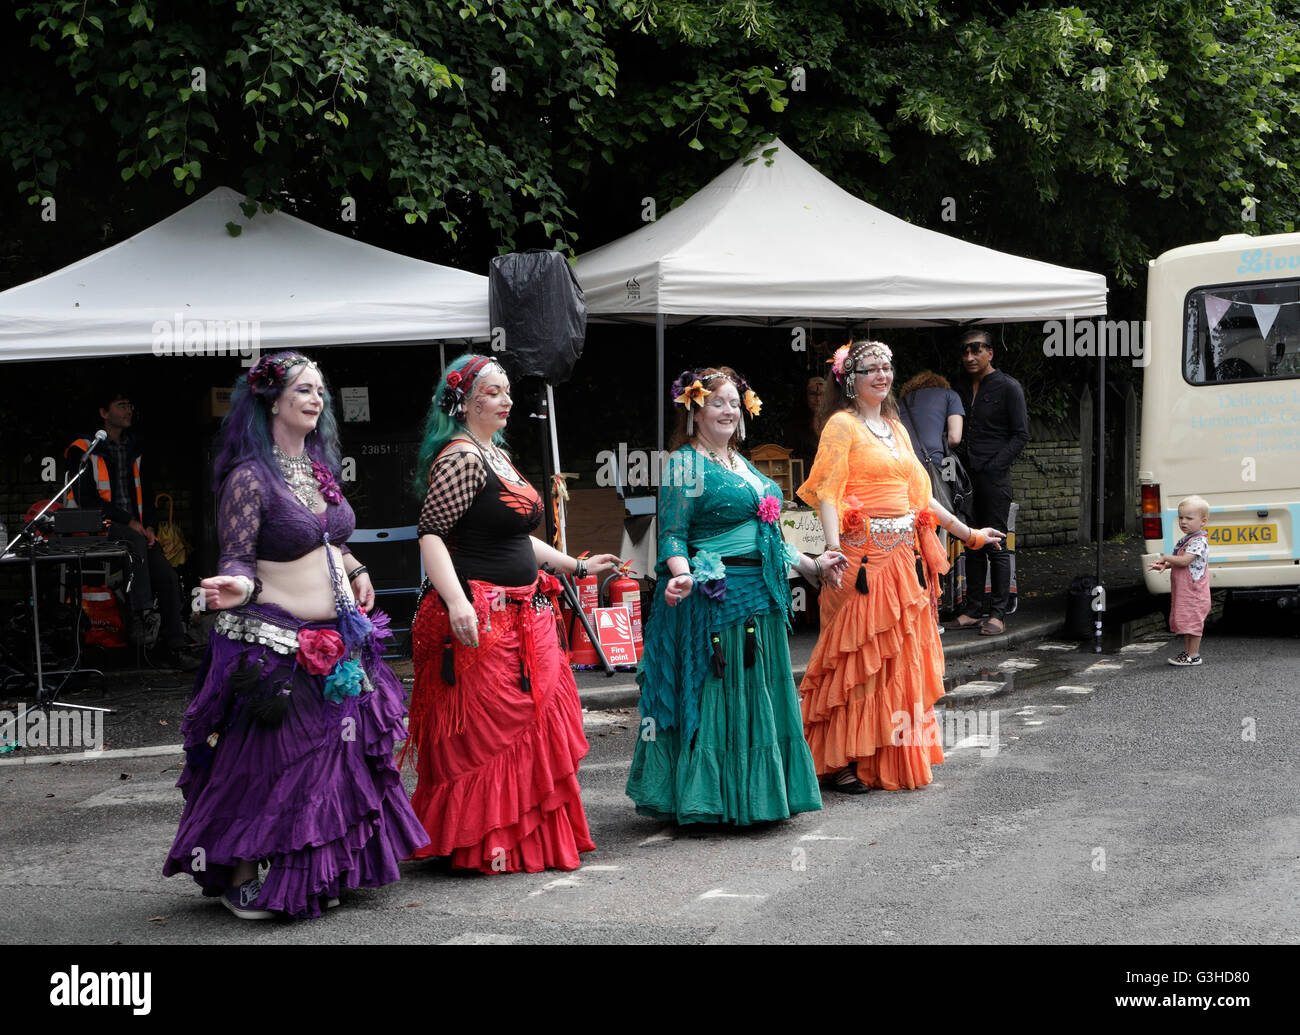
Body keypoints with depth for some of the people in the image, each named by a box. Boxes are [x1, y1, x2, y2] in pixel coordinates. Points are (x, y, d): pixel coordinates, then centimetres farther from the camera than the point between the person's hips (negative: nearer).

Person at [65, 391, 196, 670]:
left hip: (136, 528, 6)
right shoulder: (83, 450, -2)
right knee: (135, 541, -37)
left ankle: (174, 647, -10)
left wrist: (148, 525, 0)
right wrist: (129, 522, -15)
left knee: (167, 576, -14)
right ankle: (141, 614, -37)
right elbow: (87, 500, -10)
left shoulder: (132, 449, 19)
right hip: (99, 528, -6)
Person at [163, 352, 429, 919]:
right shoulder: (250, 476, -12)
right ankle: (238, 878, 9)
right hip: (276, 645, -8)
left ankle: (315, 874, 21)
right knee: (266, 762, -3)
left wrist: (356, 572, 10)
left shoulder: (318, 468, 12)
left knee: (333, 757, 11)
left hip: (338, 645, 8)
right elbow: (236, 561, -14)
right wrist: (237, 588, -35)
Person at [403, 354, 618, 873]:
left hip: (522, 613, 10)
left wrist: (577, 566, 28)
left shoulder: (498, 454, 18)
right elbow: (431, 535, -21)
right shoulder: (460, 458, -13)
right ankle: (480, 844, 1)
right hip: (479, 619, -10)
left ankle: (528, 836, 21)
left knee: (533, 727, 12)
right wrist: (456, 602, -31)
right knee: (484, 732, -6)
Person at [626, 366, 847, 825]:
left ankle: (754, 795, 18)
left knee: (758, 693, 10)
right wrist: (682, 575, -29)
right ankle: (707, 799, 2)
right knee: (714, 693, -5)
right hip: (715, 597, -8)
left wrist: (810, 564, 23)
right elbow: (672, 534, -12)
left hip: (759, 597, 9)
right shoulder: (686, 463, -6)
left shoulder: (740, 463, 18)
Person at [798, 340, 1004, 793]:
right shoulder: (842, 424, -4)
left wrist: (968, 534, 25)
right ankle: (841, 761, -2)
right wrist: (833, 547, -29)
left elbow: (919, 492, 24)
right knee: (857, 655, -6)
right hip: (863, 552, -7)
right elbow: (828, 491, -14)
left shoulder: (896, 428, 18)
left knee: (903, 658, 8)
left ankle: (892, 759, 16)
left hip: (903, 552, 7)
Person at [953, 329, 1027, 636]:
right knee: (972, 546, 8)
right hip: (969, 478, 6)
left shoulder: (1008, 387, -1)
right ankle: (974, 610, 13)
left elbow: (1020, 434, -4)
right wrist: (961, 467, 6)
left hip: (994, 476, -6)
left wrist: (995, 465, -13)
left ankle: (998, 613, -1)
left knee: (996, 545, -4)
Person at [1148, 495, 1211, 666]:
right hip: (1182, 591, 10)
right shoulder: (1184, 540, 15)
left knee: (1193, 622, -4)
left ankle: (1193, 655, 1)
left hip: (1194, 591, -10)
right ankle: (1187, 651, 24)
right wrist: (1164, 565, 3)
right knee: (1187, 622, 15)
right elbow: (1177, 562, 23)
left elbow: (1184, 560, -25)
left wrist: (1165, 557, -12)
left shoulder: (1199, 541, -16)